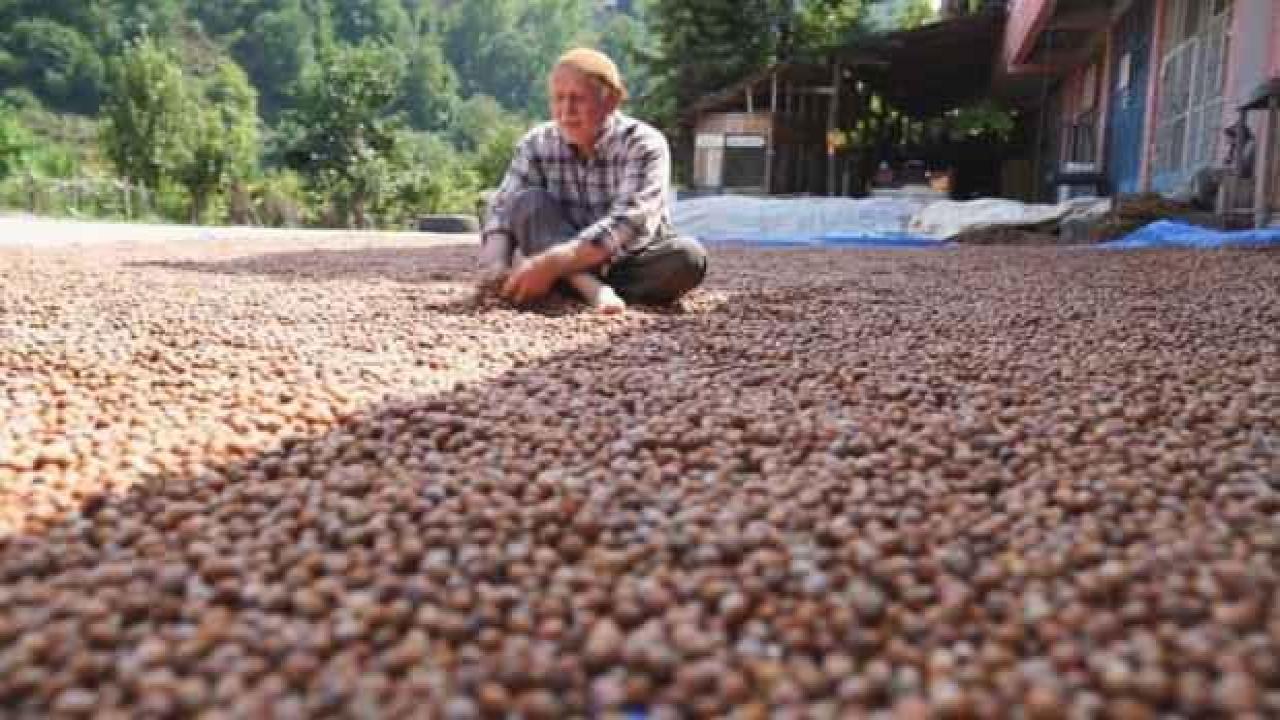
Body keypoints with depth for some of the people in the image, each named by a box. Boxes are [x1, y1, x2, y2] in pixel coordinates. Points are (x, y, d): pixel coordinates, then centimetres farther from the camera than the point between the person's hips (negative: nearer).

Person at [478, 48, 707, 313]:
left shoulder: (644, 144, -17)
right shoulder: (537, 145, -5)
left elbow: (630, 222, -30)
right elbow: (502, 210, -12)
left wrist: (553, 263, -41)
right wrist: (496, 265, -34)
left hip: (631, 263, -1)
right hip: (566, 269, 2)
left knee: (689, 256, -30)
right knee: (526, 202, -22)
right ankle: (590, 287, -39)